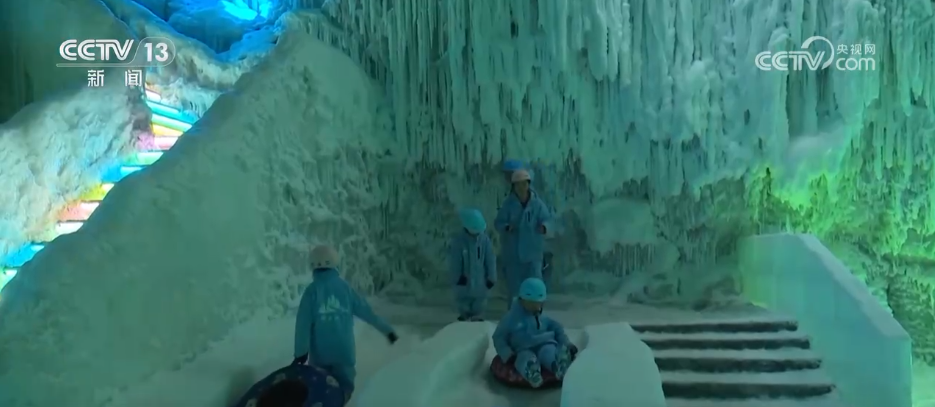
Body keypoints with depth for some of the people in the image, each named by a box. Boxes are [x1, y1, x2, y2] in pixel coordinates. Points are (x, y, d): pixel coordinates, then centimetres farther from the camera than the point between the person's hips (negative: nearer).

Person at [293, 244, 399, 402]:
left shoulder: (312, 290, -6)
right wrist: (387, 330, 10)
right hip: (344, 352, 1)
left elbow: (303, 322, -11)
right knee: (343, 390, 10)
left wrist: (301, 351, -9)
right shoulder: (344, 287, -2)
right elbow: (367, 311, 1)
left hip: (320, 354, 0)